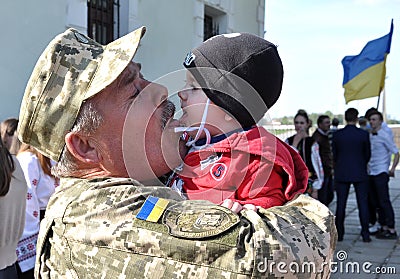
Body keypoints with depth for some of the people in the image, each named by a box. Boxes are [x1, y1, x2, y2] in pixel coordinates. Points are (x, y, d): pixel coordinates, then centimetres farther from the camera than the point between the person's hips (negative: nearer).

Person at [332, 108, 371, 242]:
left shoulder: (337, 135, -4)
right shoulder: (364, 134, -7)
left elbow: (334, 155, 4)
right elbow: (368, 154, 3)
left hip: (341, 174, 1)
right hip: (360, 174, -1)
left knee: (341, 204, 7)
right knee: (363, 204, 6)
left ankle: (339, 233, 10)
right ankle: (365, 234, 6)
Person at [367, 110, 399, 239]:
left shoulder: (385, 136, -9)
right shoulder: (369, 136, 13)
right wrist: (367, 168, 12)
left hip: (381, 173, -8)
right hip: (371, 173, 8)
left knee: (384, 202, -6)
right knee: (376, 202, 9)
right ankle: (384, 227, 17)